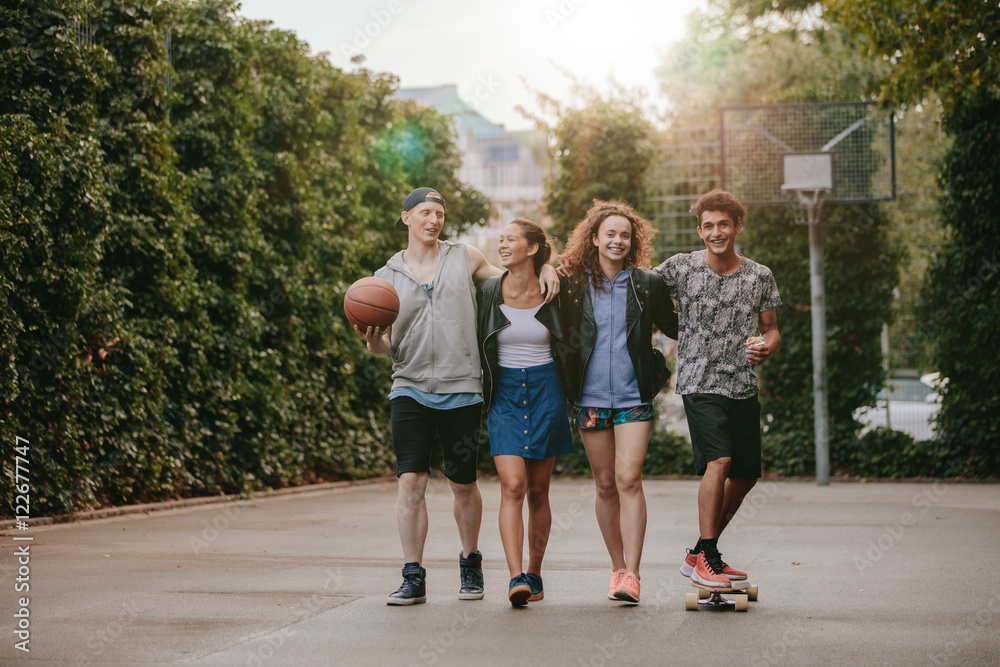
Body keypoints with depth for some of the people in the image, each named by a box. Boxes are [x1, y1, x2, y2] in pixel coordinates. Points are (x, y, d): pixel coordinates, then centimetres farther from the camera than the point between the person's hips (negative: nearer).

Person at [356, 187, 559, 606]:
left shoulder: (465, 258, 9)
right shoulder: (387, 277, 10)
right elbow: (385, 347, 9)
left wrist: (543, 269, 3)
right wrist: (371, 339, -14)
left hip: (461, 390, 0)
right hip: (411, 388, 0)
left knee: (463, 484, 7)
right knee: (411, 480, -11)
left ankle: (470, 564, 28)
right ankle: (413, 578, -6)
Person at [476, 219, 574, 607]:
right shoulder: (488, 292, -1)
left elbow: (571, 342, 13)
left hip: (545, 391, 0)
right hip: (504, 394, 0)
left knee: (538, 491, 6)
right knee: (512, 487, -14)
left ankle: (534, 575, 18)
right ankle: (516, 578, -19)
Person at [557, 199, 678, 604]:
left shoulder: (648, 284, 4)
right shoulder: (573, 286, 4)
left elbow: (674, 327, 14)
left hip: (634, 397, -1)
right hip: (590, 398, 2)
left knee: (628, 479, -13)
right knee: (605, 485, 7)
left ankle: (631, 574, -12)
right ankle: (618, 567, 20)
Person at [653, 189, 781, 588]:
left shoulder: (760, 277, 5)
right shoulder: (682, 268, -2)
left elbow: (771, 329, 14)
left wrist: (767, 347, -9)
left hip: (744, 388, 5)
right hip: (700, 384, -5)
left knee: (746, 475, 9)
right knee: (719, 461, -22)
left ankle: (699, 554, 25)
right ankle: (707, 559, -13)